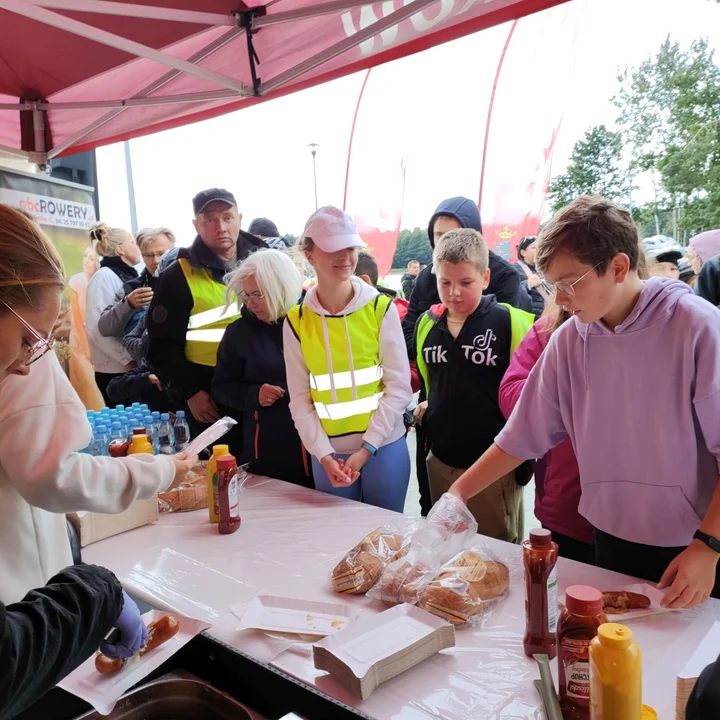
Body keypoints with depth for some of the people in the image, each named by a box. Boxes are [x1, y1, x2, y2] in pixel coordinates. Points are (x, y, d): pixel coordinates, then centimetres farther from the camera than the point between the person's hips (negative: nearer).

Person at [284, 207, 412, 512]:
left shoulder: (381, 308, -5)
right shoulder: (297, 321, -1)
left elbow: (399, 387, -7)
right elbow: (299, 399, -1)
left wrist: (366, 448, -12)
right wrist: (324, 455, -11)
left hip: (384, 447, -1)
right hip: (330, 453, 1)